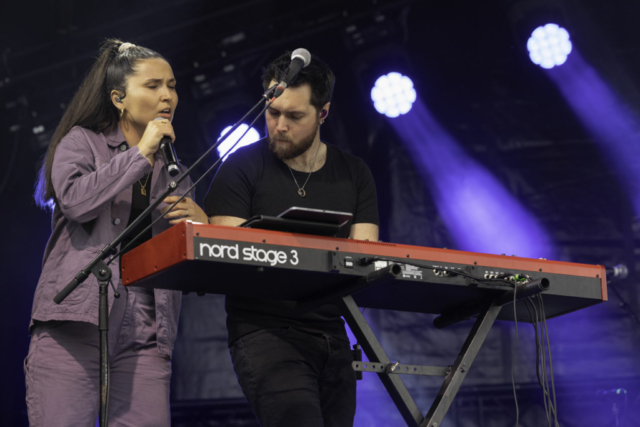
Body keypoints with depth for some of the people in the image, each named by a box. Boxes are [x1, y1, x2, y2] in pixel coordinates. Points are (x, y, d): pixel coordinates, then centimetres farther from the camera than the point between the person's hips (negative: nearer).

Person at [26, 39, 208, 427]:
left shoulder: (173, 169, 23)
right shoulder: (81, 142, 11)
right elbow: (75, 201, -12)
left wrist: (199, 222, -1)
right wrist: (140, 154, -7)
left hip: (145, 334, 4)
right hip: (77, 323, -4)